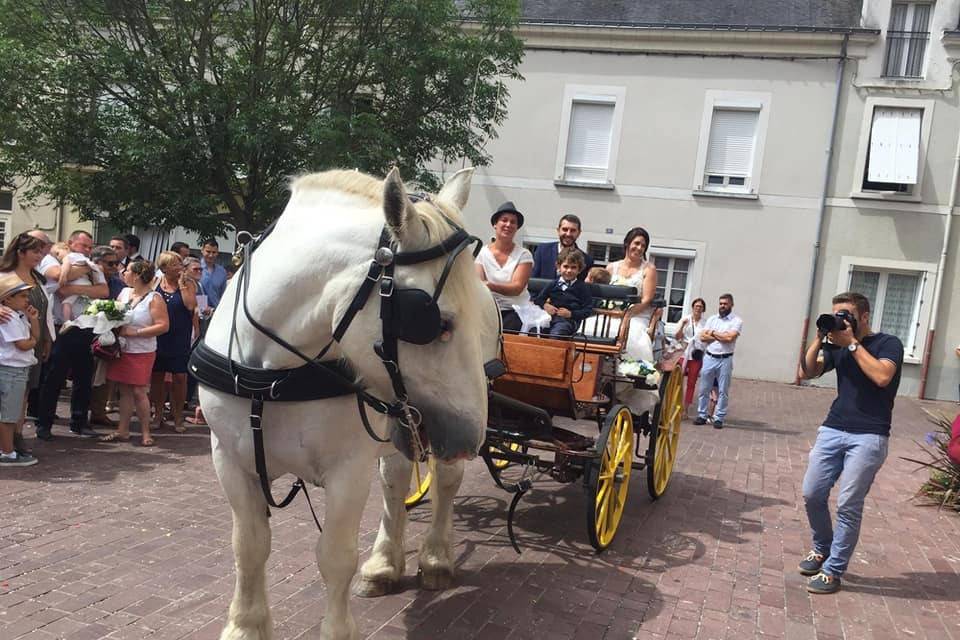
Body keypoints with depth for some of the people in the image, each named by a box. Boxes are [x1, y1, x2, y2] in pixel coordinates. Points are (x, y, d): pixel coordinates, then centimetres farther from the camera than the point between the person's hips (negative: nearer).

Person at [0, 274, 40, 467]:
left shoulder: (20, 316, 14)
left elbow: (35, 336, 13)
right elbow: (22, 344, -21)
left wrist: (33, 320, 0)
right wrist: (33, 341, -1)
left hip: (19, 369, 10)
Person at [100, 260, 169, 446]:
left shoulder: (154, 299, -10)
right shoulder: (124, 292, 9)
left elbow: (163, 326, -16)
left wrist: (134, 332, -18)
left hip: (142, 352, -6)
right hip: (121, 350, 6)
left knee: (139, 391, -4)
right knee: (124, 391, 9)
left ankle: (145, 432, 9)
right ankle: (122, 431, 16)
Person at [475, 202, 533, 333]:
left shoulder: (524, 255, -2)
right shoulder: (483, 252, 5)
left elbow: (517, 288, -14)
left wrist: (491, 286, -32)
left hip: (516, 310, -1)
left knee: (505, 333, -28)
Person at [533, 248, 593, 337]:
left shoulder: (582, 287, 10)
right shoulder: (554, 284, 19)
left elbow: (588, 309, 5)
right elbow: (538, 299, 21)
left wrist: (571, 314, -8)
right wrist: (545, 305, -2)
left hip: (568, 319, -3)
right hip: (549, 316, 3)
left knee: (555, 334, -39)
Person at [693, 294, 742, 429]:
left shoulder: (736, 321, -3)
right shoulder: (712, 319, 10)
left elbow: (729, 337, -18)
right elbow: (702, 337, 1)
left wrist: (713, 332, -5)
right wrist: (721, 336, -8)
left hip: (725, 360, -4)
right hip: (709, 358, 4)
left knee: (723, 391, 2)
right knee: (704, 389, 7)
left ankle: (719, 418, 9)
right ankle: (702, 415, 16)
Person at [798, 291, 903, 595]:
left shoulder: (888, 343, -1)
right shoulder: (837, 345, 13)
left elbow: (882, 377, -19)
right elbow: (808, 372, 7)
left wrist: (852, 343, -13)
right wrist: (819, 338, -3)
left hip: (868, 437, -5)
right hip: (832, 430, 5)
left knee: (848, 505, -5)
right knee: (812, 494, 5)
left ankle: (833, 571, 5)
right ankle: (822, 548, 28)